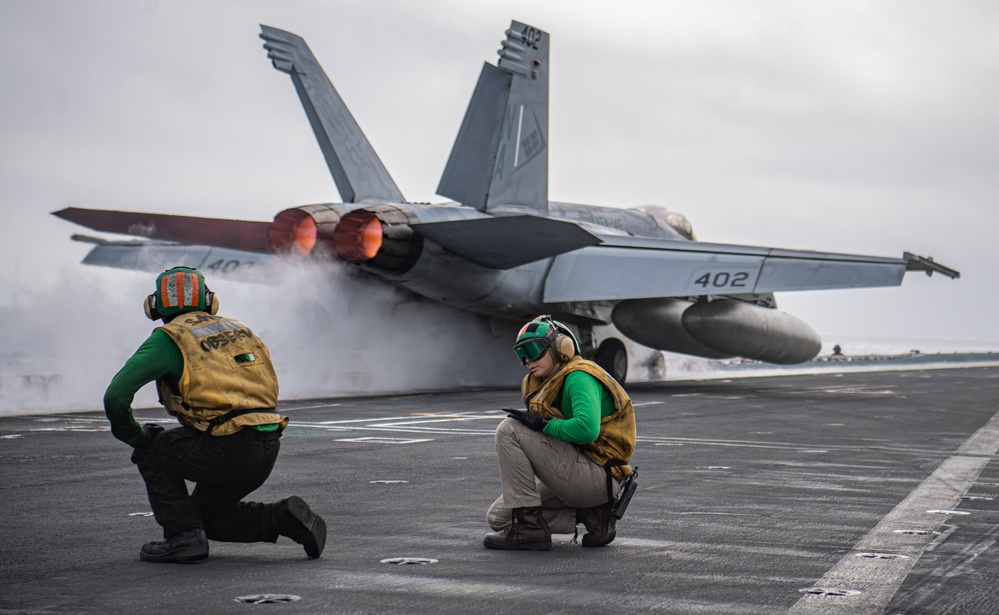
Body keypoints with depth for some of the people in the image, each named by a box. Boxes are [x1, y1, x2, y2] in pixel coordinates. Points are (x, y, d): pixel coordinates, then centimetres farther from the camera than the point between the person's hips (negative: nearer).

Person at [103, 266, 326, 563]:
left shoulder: (167, 339, 3)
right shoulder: (237, 329, 22)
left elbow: (116, 396, -5)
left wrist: (135, 437, 14)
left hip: (227, 449, -7)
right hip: (267, 451, 7)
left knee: (151, 451, 17)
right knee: (208, 515, 27)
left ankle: (184, 537, 7)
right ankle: (282, 517, 8)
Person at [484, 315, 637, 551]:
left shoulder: (579, 377, -13)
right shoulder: (551, 383, 18)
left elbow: (587, 429, -31)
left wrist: (544, 424, -19)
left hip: (597, 476, -10)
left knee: (509, 430, -15)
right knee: (498, 516, 8)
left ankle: (528, 528, -15)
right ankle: (589, 515, 4)